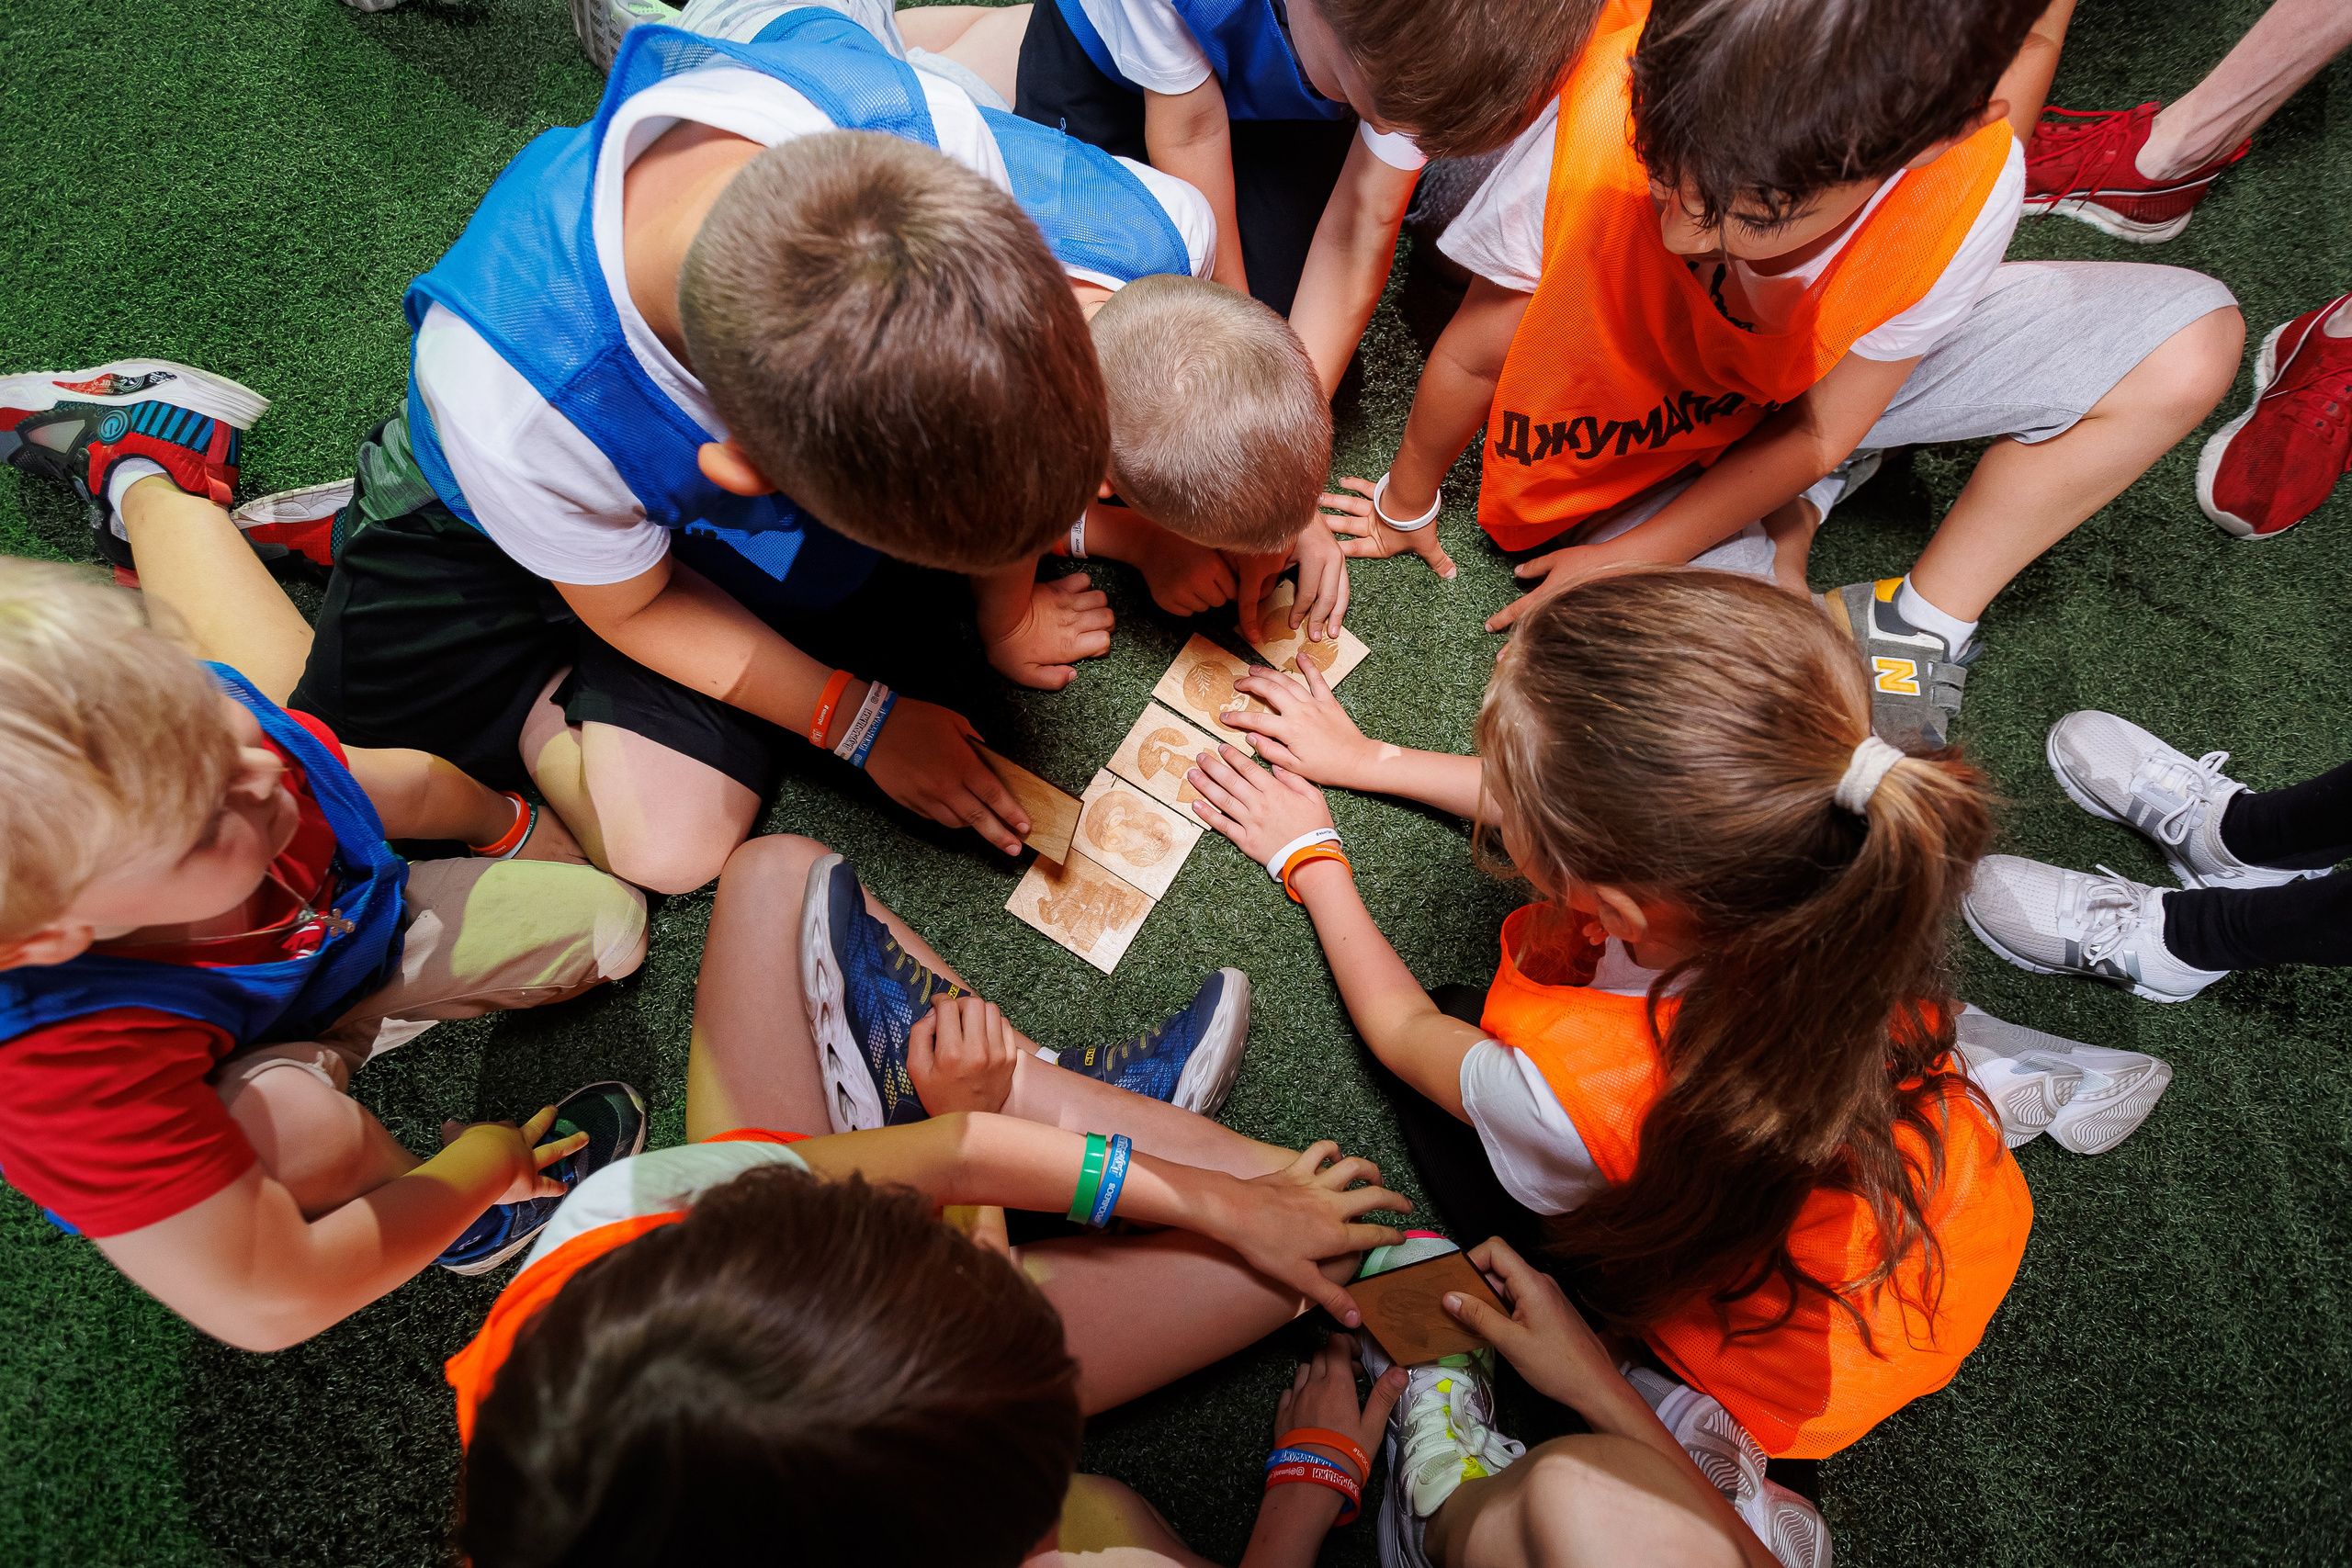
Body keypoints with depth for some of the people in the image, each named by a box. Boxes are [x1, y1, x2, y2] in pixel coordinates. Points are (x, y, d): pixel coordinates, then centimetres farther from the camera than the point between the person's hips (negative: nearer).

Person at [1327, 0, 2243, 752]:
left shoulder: (1966, 189, -34)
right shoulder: (1604, 118, -39)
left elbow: (1815, 434, -17)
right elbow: (1473, 353, -20)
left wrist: (1631, 559, -16)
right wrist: (1408, 504, -2)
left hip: (1824, 385, 2)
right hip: (1642, 439, -2)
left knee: (2192, 347, -15)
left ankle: (1919, 621, 2)